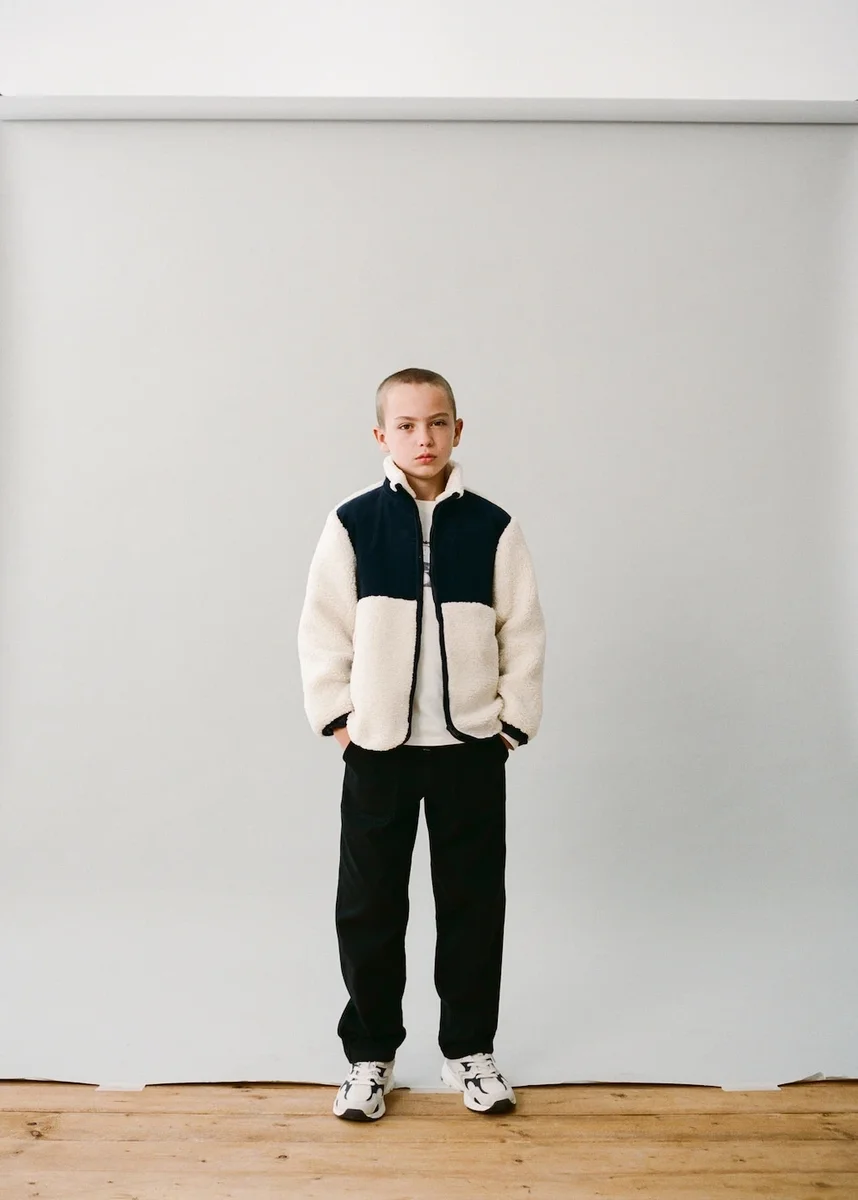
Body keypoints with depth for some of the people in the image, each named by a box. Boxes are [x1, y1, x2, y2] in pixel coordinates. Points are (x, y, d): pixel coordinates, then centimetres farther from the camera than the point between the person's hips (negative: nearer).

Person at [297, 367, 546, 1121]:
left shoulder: (492, 527, -1)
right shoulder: (353, 523, -3)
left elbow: (523, 632, 2)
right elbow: (323, 627, 0)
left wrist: (515, 717, -1)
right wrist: (335, 713, -4)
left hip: (471, 746, 1)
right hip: (377, 746, 0)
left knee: (473, 898, 10)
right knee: (368, 903, 8)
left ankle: (469, 1048, 28)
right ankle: (370, 1052, 26)